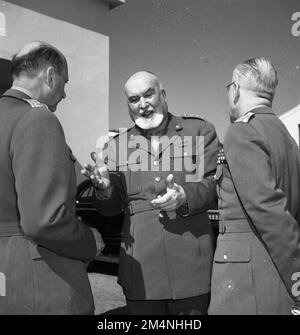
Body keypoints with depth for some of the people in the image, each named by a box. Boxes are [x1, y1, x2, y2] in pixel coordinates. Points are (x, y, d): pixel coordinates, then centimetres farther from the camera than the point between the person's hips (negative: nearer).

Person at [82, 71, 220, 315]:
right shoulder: (117, 146, 10)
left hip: (191, 264, -1)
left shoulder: (201, 132, 6)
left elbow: (215, 185, -1)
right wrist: (104, 188, -14)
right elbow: (110, 209, 8)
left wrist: (186, 197, -21)